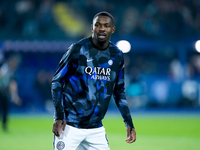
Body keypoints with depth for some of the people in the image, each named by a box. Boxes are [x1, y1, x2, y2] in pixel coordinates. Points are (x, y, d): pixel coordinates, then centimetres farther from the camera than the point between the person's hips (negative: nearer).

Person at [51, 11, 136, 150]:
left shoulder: (117, 55, 7)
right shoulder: (78, 49, -8)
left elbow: (119, 91, 16)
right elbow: (57, 81, -5)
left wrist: (129, 123, 9)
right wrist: (59, 116, -16)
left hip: (96, 128, 5)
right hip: (70, 126, -5)